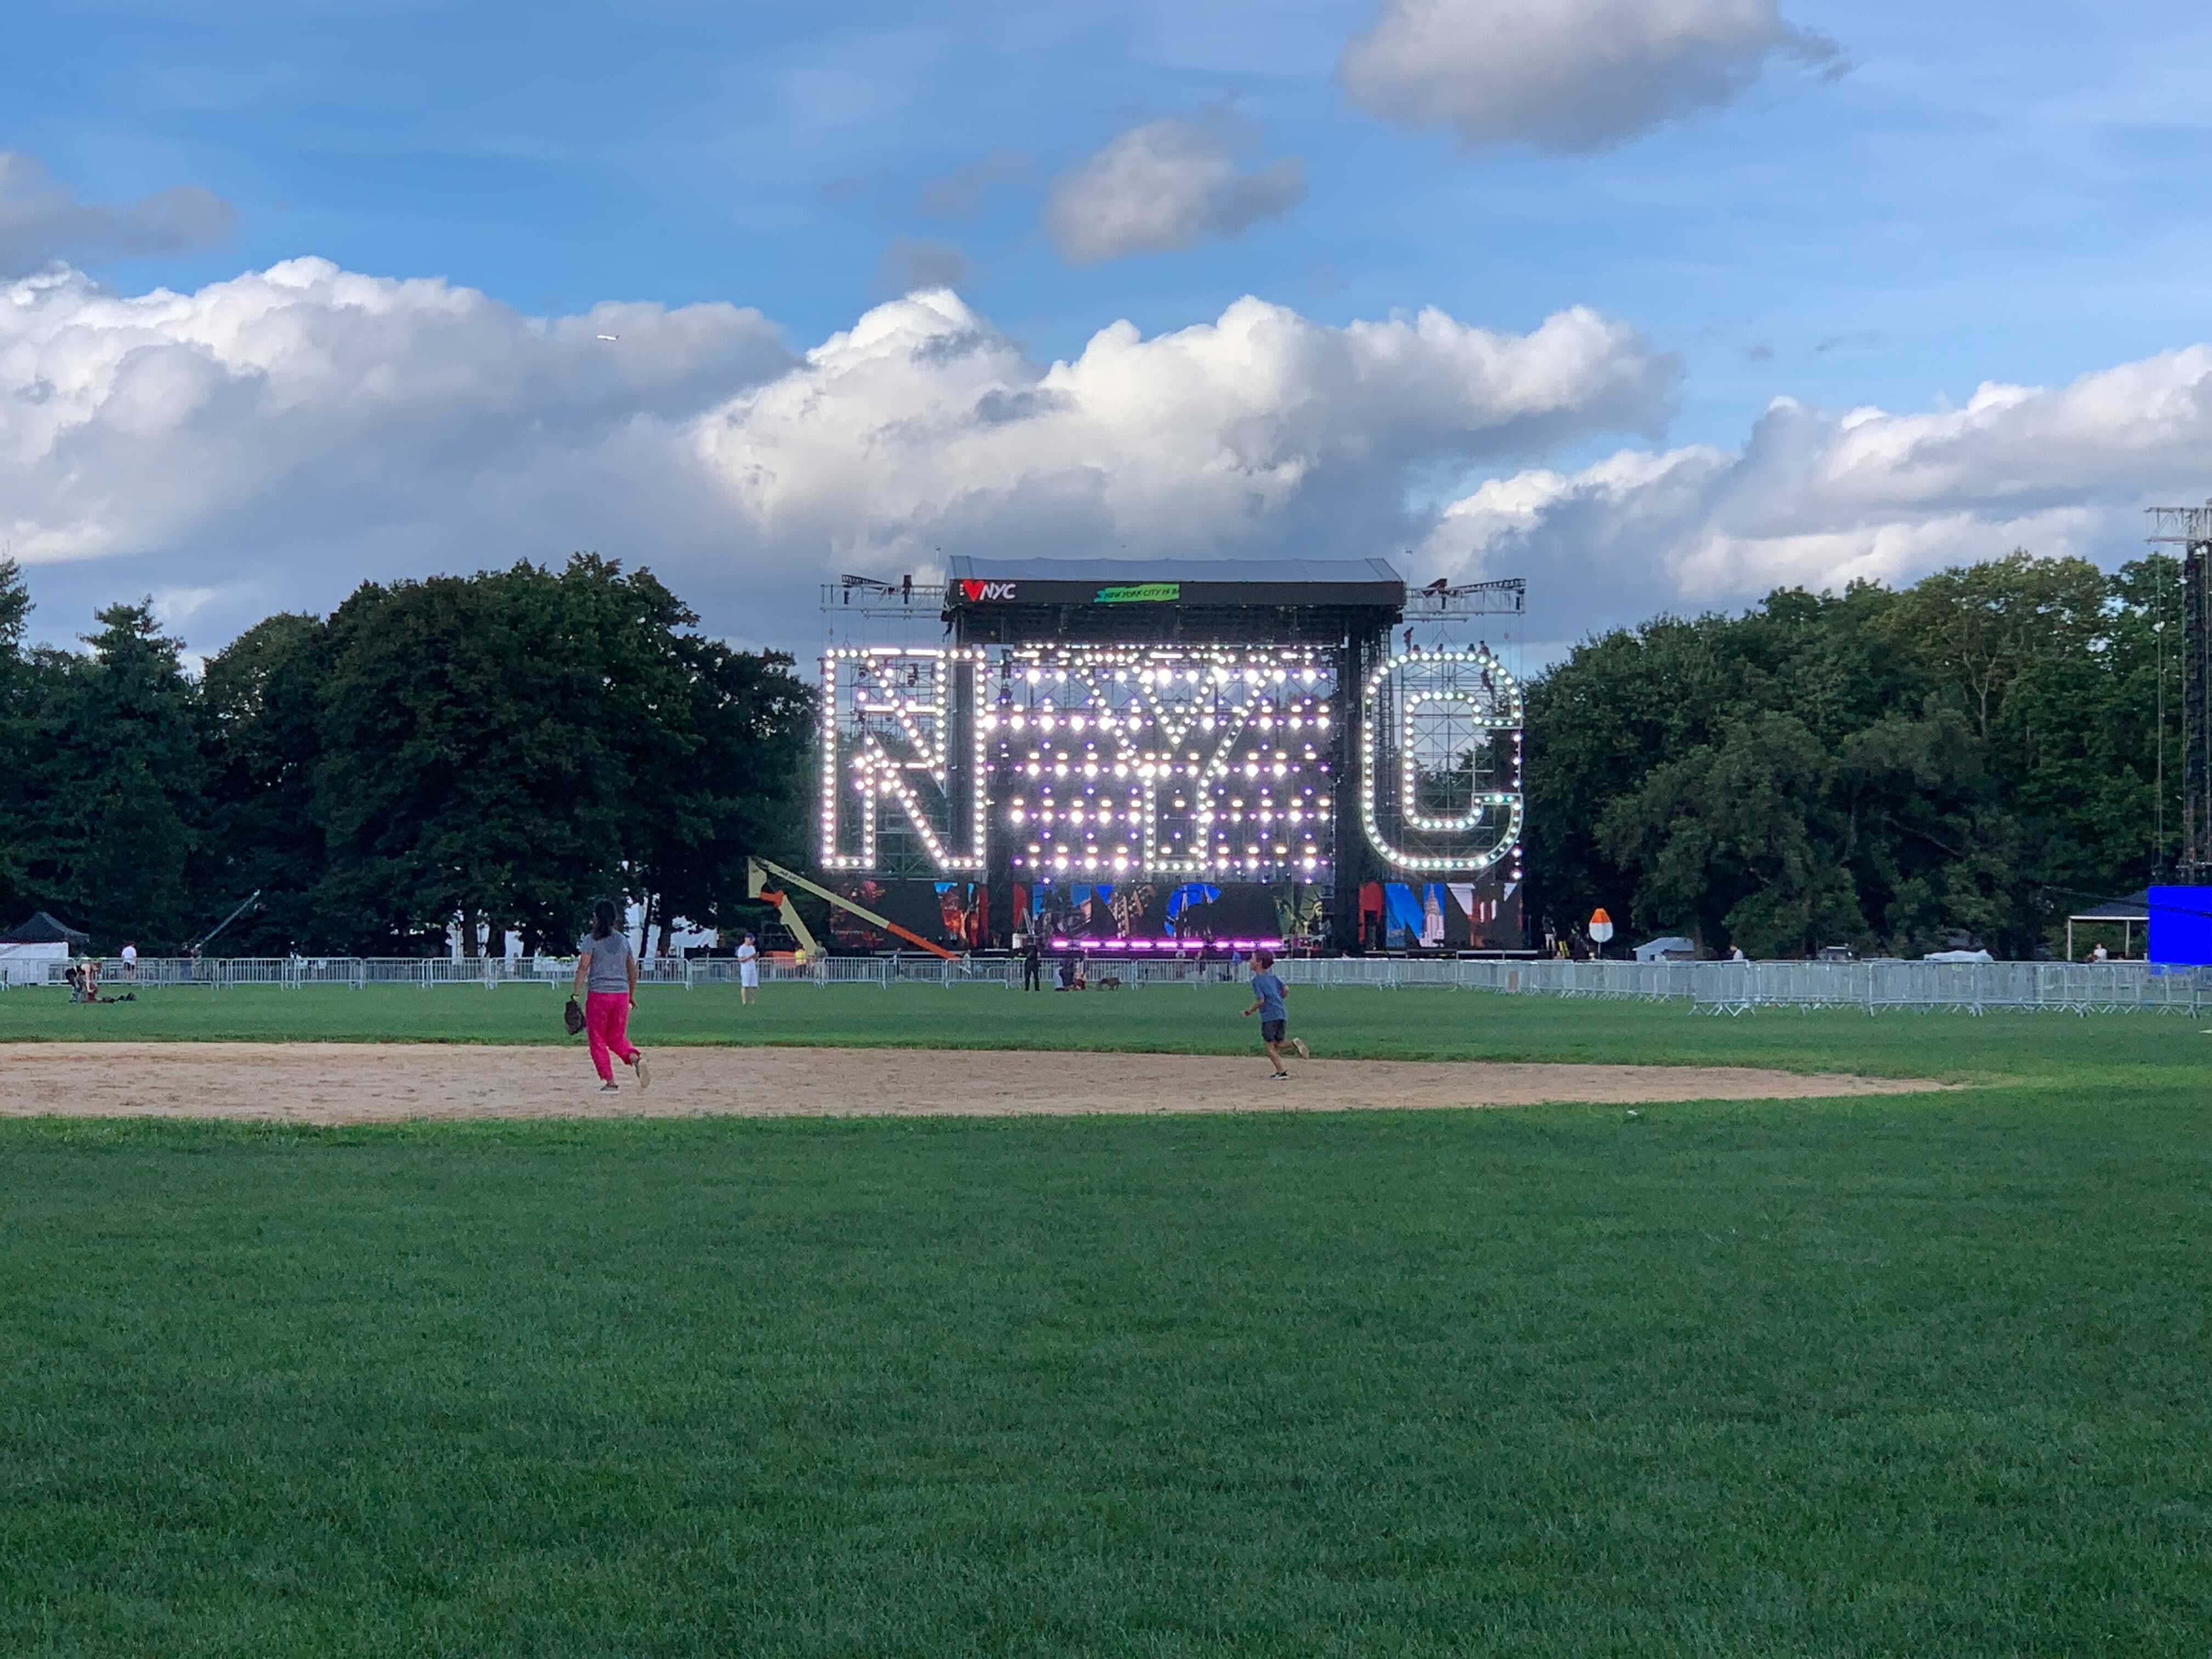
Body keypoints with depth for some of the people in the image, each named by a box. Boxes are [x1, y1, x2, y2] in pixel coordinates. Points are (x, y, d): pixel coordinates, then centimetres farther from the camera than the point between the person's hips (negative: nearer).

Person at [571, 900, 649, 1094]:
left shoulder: (592, 941, -5)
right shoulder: (624, 940, 11)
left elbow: (583, 967, -14)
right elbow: (633, 970, 16)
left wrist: (576, 993, -15)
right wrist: (632, 994, 26)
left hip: (599, 993, -5)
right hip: (622, 993, 5)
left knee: (598, 1040, 7)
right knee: (617, 1037, 16)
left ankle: (610, 1083, 2)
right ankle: (636, 1058, -14)